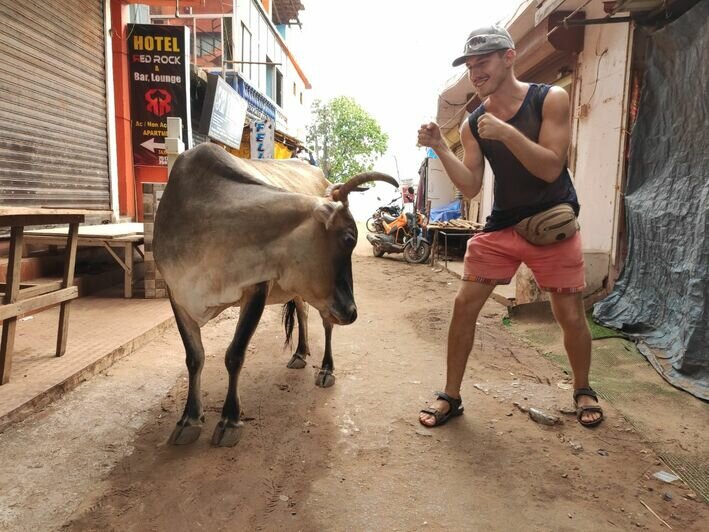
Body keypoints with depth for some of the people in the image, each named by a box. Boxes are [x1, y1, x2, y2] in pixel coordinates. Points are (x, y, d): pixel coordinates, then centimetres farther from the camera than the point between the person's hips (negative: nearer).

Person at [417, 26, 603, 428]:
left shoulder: (550, 99, -8)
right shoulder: (473, 124, 1)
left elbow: (551, 169, -17)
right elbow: (471, 188, -5)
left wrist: (507, 133, -29)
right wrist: (440, 147, -16)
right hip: (501, 227, 3)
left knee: (571, 316, 3)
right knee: (464, 306, -3)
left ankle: (583, 390, 32)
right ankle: (451, 397, 12)